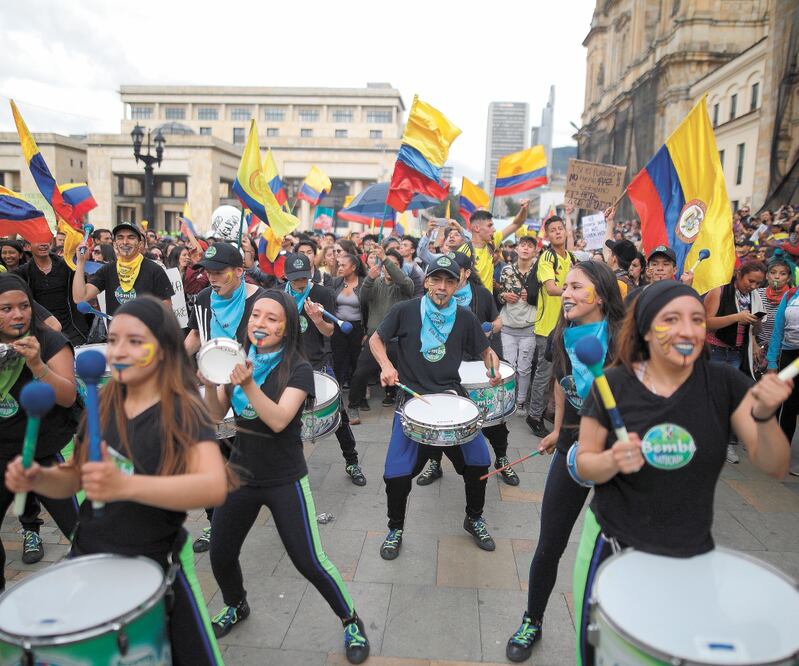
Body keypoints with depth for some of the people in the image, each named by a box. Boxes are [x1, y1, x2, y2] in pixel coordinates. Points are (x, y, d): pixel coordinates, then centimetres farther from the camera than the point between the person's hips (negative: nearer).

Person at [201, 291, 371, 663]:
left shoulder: (298, 370, -15)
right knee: (220, 555, 13)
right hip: (241, 473, 5)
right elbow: (217, 414, -1)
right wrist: (210, 382, -19)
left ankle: (351, 621, 21)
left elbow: (278, 420, -28)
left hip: (285, 481, -5)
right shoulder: (239, 359, 1)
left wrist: (249, 384, -40)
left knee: (309, 562, -5)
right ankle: (236, 607, 46)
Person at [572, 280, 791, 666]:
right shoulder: (613, 385, -14)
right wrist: (614, 460, -27)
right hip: (614, 546, 0)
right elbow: (585, 465, -6)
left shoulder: (725, 383, -10)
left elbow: (774, 467, -11)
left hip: (692, 553, 1)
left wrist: (764, 415, -29)